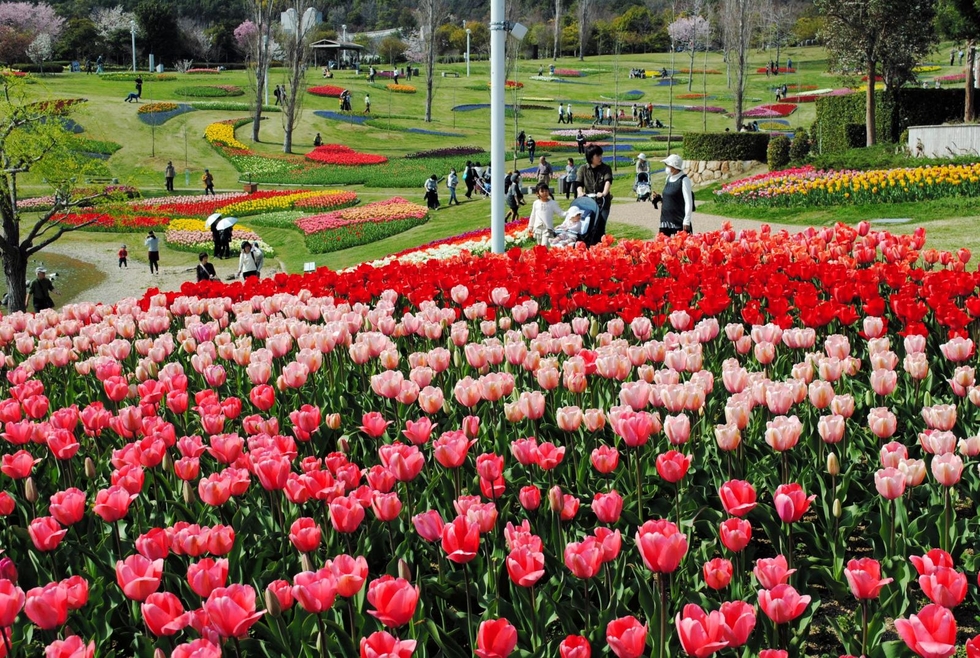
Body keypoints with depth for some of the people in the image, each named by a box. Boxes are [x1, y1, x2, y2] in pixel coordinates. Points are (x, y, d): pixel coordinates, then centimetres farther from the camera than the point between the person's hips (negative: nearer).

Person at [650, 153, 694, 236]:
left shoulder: (684, 180, -12)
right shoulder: (669, 178, 10)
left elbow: (688, 202, -14)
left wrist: (686, 221, -17)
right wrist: (659, 198, 2)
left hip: (679, 221, -7)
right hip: (666, 219, 7)